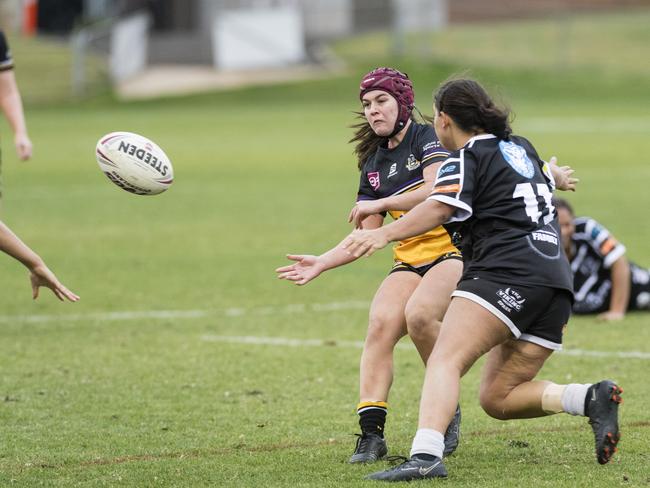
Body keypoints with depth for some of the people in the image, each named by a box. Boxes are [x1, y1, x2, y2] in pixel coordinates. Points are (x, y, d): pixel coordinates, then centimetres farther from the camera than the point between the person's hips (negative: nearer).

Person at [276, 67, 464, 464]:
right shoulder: (373, 166, 17)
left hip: (455, 250, -6)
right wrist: (321, 263, 3)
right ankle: (371, 432, -25)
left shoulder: (427, 137, -2)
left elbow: (436, 190, -20)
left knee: (419, 314, -32)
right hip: (410, 260, 6)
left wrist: (380, 204, -15)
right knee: (380, 323, -20)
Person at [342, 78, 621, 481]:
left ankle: (426, 456, -45)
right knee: (497, 398, 13)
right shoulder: (521, 147, 25)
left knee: (445, 361, -22)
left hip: (506, 273, -8)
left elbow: (440, 208, -17)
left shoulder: (467, 158, 3)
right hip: (556, 282, 8)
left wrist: (385, 234, -23)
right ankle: (590, 398, -5)